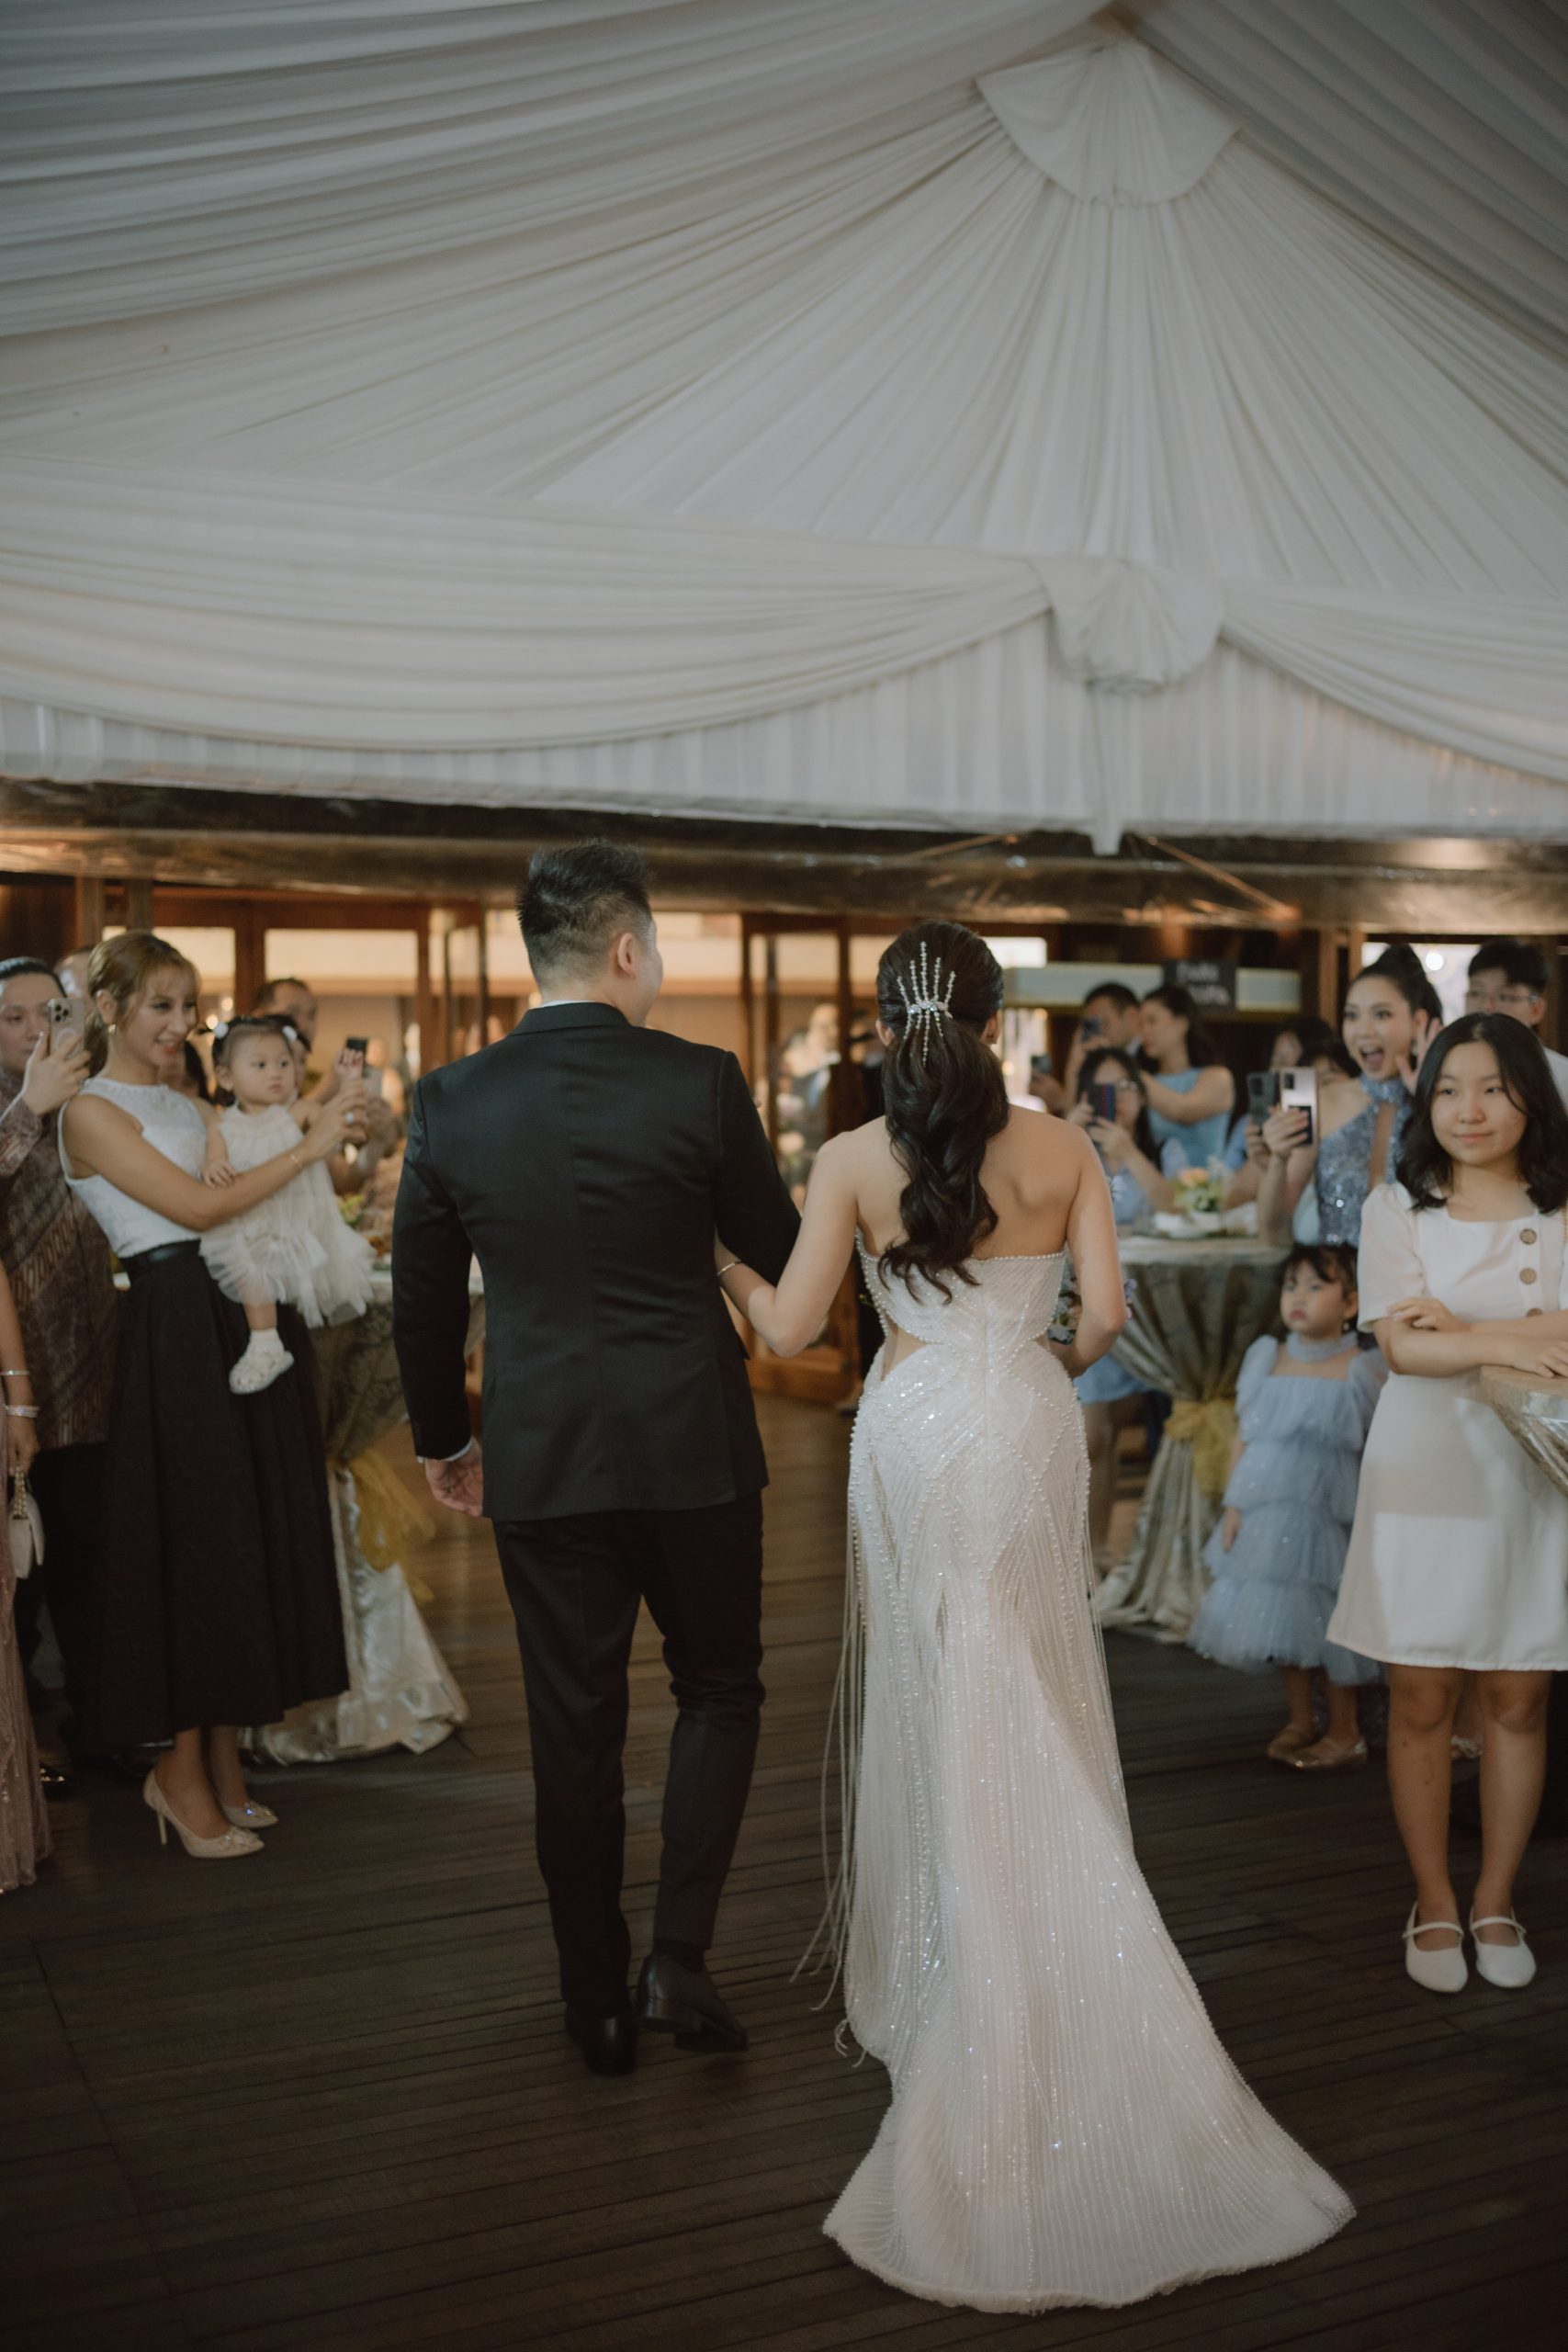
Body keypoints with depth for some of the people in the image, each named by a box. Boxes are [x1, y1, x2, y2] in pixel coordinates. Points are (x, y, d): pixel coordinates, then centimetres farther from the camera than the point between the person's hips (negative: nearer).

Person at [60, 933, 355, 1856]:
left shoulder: (185, 1106, 18)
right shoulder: (93, 1112, -5)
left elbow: (238, 1207, 13)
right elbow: (197, 1206, -12)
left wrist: (331, 1111, 5)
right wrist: (308, 1148, -9)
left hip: (247, 1317, 8)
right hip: (176, 1324, -7)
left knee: (254, 1532, 9)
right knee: (196, 1537, -3)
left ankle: (224, 1760, 20)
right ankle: (182, 1769, 12)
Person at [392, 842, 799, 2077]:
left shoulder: (451, 1102, -3)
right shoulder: (701, 1081, -10)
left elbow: (423, 1297, 5)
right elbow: (780, 1249, 2)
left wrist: (444, 1439, 19)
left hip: (540, 1457, 2)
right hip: (691, 1445, -2)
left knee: (574, 1731, 11)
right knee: (718, 1691, 17)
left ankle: (600, 2006, 22)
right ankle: (681, 1955, 8)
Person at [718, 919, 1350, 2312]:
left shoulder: (855, 1162, -7)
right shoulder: (1063, 1150, -4)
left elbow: (789, 1327, -7)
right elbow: (1106, 1309, -7)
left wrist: (723, 1258, 12)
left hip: (915, 1440, -1)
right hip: (1031, 1434, 1)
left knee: (936, 1711, 12)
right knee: (1033, 1720, 11)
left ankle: (938, 1975, 23)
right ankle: (1047, 2001, 20)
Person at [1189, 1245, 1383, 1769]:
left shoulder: (1361, 1371, -6)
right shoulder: (1267, 1360, 5)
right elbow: (1245, 1439, 8)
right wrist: (1233, 1506, 2)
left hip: (1327, 1518, -4)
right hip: (1267, 1518, 4)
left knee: (1328, 1621, 3)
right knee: (1283, 1620, 12)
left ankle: (1344, 1733, 18)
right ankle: (1299, 1721, 28)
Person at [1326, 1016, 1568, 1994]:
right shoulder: (1398, 1209, 1)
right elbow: (1402, 1345, -10)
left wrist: (1458, 1325, -16)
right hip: (1425, 1474, 0)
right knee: (1422, 1701, 5)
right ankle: (1435, 1904, 21)